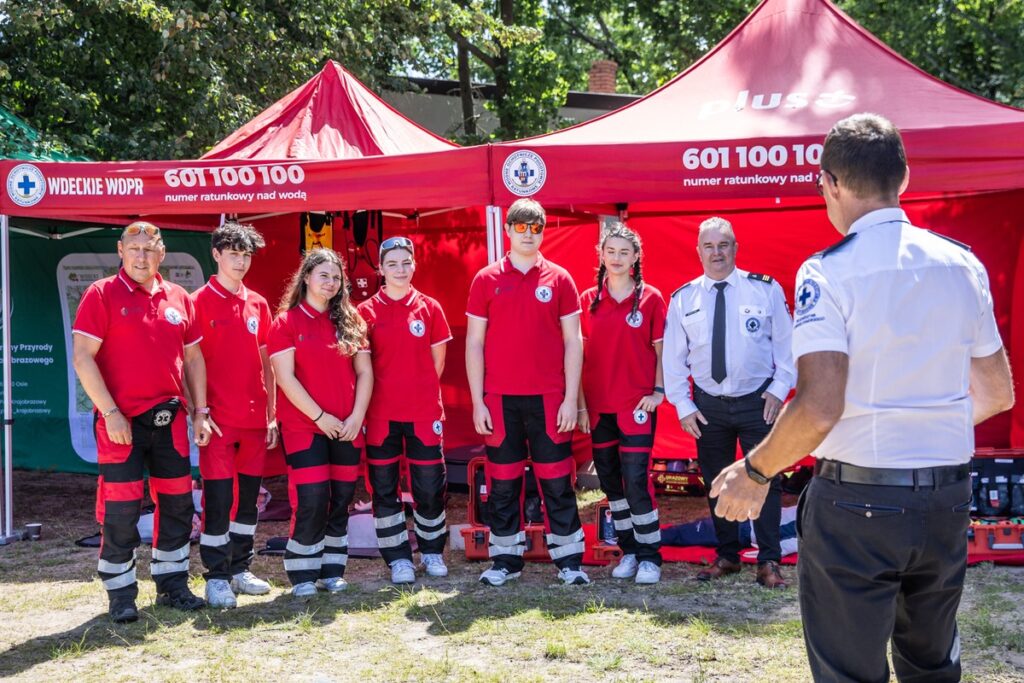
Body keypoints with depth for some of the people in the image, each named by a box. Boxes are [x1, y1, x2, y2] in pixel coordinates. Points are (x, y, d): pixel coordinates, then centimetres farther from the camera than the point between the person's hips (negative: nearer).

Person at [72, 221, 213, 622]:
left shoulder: (178, 298, 9)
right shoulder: (102, 295, -4)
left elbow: (193, 358, 15)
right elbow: (82, 356, -10)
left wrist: (200, 412, 8)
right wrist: (110, 412, -15)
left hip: (170, 420, 5)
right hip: (122, 422, -5)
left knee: (177, 504, 10)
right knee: (121, 510, 0)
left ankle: (172, 584, 25)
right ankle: (121, 595, 14)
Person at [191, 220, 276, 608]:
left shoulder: (258, 304, 11)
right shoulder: (200, 301, -3)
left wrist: (272, 414, 11)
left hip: (255, 419, 5)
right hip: (218, 420, -5)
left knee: (249, 497, 11)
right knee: (218, 499, -3)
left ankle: (240, 569, 23)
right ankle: (216, 577, 8)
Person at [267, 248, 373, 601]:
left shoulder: (350, 321, 10)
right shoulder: (286, 321, -1)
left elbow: (365, 372, 7)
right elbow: (285, 378, -8)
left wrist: (357, 416, -5)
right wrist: (320, 416, -12)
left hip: (346, 427, 4)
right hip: (303, 426, -4)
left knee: (341, 499, 6)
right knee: (311, 500, -8)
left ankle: (332, 571, 18)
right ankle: (303, 576, 7)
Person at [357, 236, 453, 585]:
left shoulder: (429, 308, 3)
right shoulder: (367, 311, 0)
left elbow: (437, 360, 9)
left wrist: (418, 389, 9)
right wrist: (387, 390, 0)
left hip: (424, 412, 0)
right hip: (381, 413, 0)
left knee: (429, 485, 6)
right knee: (384, 487, 5)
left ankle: (432, 551, 26)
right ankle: (398, 559, 19)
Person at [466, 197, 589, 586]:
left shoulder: (559, 278, 4)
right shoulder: (486, 280, 4)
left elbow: (573, 341, 3)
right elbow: (474, 342, 4)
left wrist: (571, 398, -3)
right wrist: (477, 402, -1)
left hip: (548, 397, 0)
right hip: (500, 398, 1)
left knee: (557, 480, 3)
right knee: (503, 482, 7)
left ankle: (569, 559, 13)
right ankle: (506, 559, 19)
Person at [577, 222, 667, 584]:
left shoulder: (651, 299, 0)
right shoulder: (588, 300, 6)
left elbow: (661, 350, 2)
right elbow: (580, 354, 8)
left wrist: (658, 391, -10)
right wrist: (581, 403, 4)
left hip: (636, 405, -3)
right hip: (599, 405, 4)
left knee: (636, 481, -8)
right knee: (610, 481, 9)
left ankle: (650, 556, 5)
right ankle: (629, 550, 22)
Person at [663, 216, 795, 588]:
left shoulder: (766, 289, -3)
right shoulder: (683, 299, 1)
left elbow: (786, 344, 3)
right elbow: (673, 357, 4)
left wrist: (780, 388, -4)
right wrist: (683, 406, 0)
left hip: (757, 402, -2)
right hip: (708, 405, 2)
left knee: (765, 481, 1)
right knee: (716, 484, 10)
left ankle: (769, 561, 11)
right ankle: (726, 556, 24)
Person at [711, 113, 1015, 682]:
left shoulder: (828, 273, -14)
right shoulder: (964, 265, 3)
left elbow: (820, 408, -22)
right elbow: (998, 394, 12)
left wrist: (755, 472, -6)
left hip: (857, 503, -5)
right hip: (948, 500, 6)